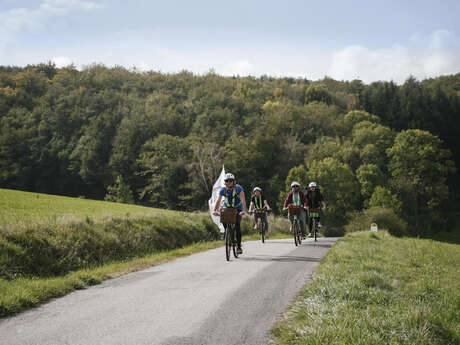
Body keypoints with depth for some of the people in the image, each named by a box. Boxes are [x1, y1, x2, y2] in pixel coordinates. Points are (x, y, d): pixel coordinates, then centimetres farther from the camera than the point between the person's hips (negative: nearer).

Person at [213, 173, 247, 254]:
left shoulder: (238, 188, -24)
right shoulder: (223, 190, -16)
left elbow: (243, 200, -35)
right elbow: (218, 200, -23)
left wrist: (244, 210, -50)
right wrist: (215, 210, -40)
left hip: (238, 209, -3)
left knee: (237, 225, -21)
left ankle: (239, 246, -12)